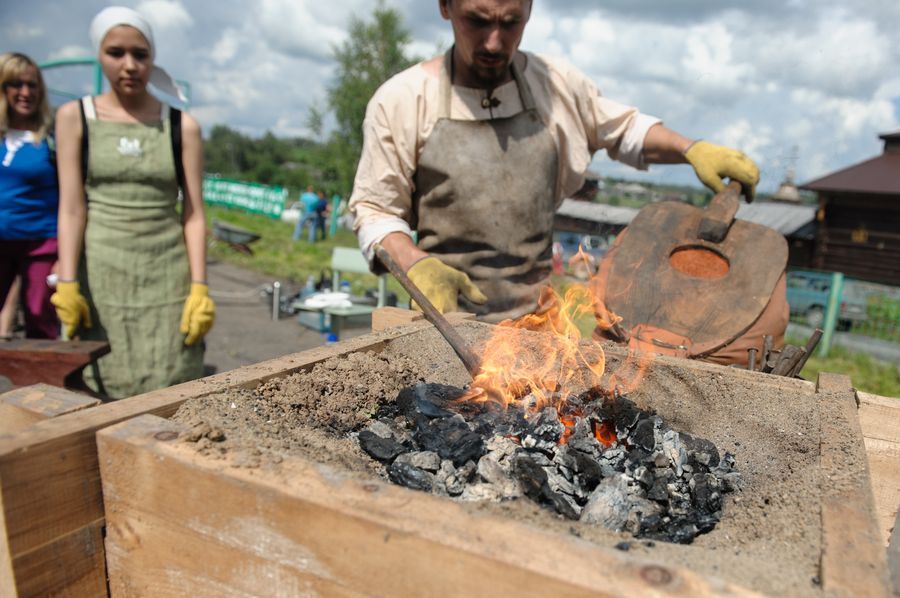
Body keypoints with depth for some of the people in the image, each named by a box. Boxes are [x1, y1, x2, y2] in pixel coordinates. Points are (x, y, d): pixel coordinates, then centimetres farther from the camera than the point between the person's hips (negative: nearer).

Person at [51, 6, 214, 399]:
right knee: (95, 393, 3)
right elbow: (71, 208, 0)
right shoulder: (75, 117, 5)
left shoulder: (182, 126, 4)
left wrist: (199, 288, -6)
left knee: (169, 394, 0)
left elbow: (193, 215, 1)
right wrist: (67, 284, -9)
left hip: (167, 276, 0)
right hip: (100, 276, 0)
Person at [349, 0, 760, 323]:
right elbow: (374, 208, 2)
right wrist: (416, 265, -16)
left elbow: (625, 129, 23)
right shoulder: (400, 101, -3)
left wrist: (692, 149, 8)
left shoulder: (558, 84, 5)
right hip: (449, 317, -2)